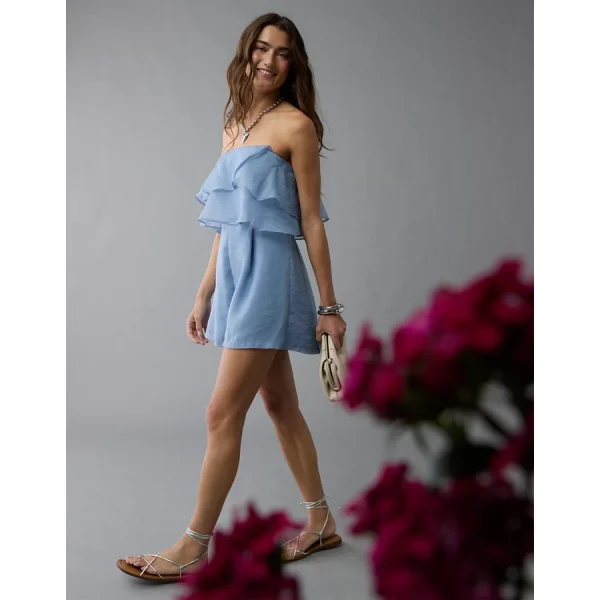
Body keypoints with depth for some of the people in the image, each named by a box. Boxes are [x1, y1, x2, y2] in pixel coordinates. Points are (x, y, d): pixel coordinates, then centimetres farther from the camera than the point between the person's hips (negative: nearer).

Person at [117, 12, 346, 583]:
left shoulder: (295, 125, -5)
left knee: (224, 413, -5)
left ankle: (194, 545, 7)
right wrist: (203, 296, 17)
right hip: (236, 276, 8)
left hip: (268, 273, -8)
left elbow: (311, 221, -7)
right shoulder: (234, 125, 16)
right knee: (281, 406, 13)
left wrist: (328, 306, -6)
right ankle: (320, 523, 26)